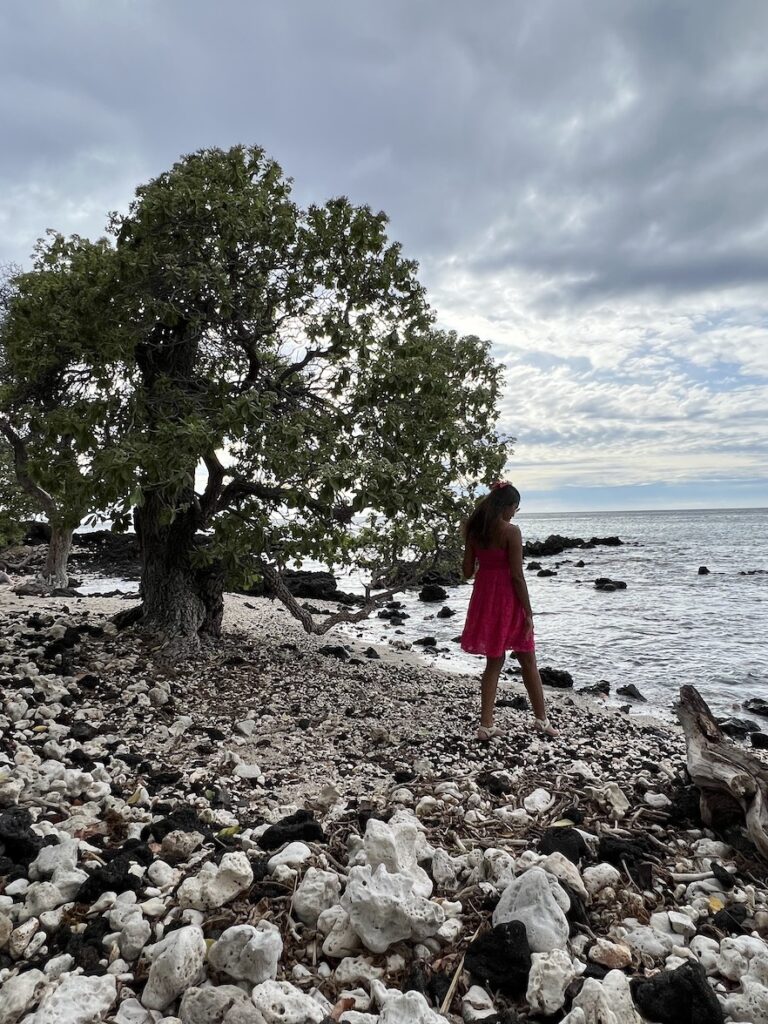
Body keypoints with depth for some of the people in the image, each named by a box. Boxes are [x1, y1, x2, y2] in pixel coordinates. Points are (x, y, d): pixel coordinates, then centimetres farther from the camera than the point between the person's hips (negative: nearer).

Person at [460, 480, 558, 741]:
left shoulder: (474, 530, 3)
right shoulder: (511, 531, -15)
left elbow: (467, 571, 5)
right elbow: (517, 575, -16)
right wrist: (528, 613, -10)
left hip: (484, 597, 6)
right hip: (508, 600, -5)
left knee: (494, 661, 15)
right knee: (528, 661, 13)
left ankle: (486, 725, 14)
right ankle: (541, 719, 26)